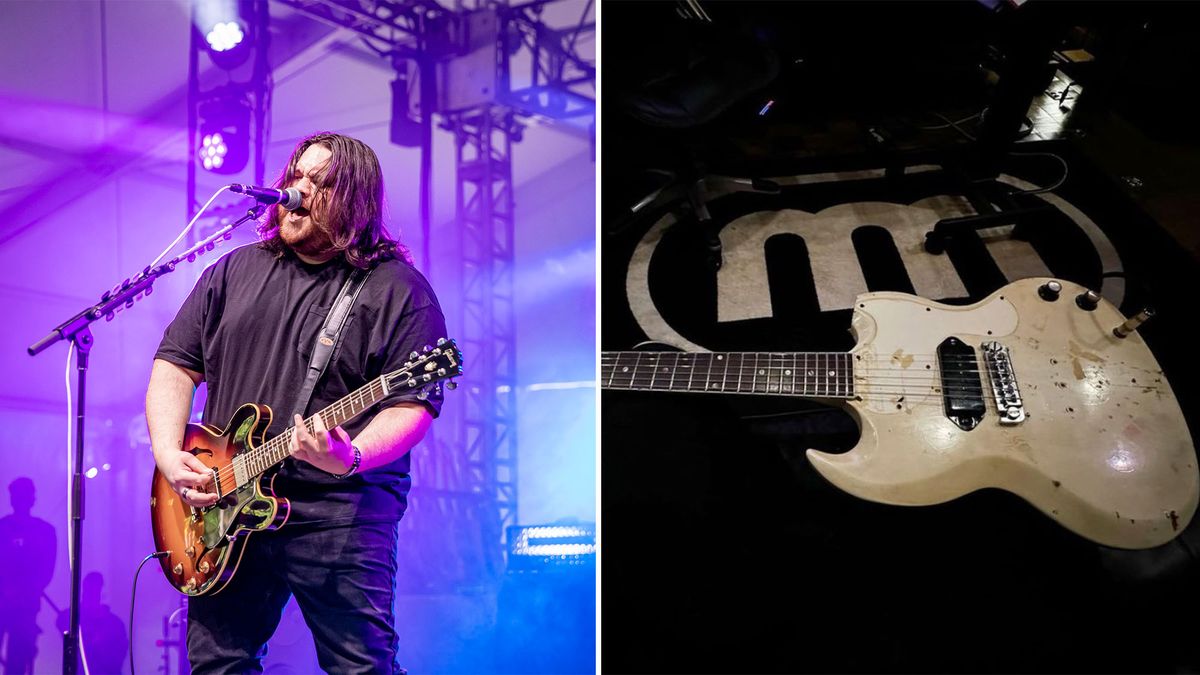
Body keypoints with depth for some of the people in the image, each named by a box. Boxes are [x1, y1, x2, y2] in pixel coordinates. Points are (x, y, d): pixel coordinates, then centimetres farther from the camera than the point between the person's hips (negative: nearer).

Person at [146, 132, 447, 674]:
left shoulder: (398, 289, -1)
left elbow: (412, 404, -8)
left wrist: (353, 458, -26)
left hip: (341, 511, -4)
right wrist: (170, 456, -2)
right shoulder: (233, 272, 15)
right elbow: (176, 365, 14)